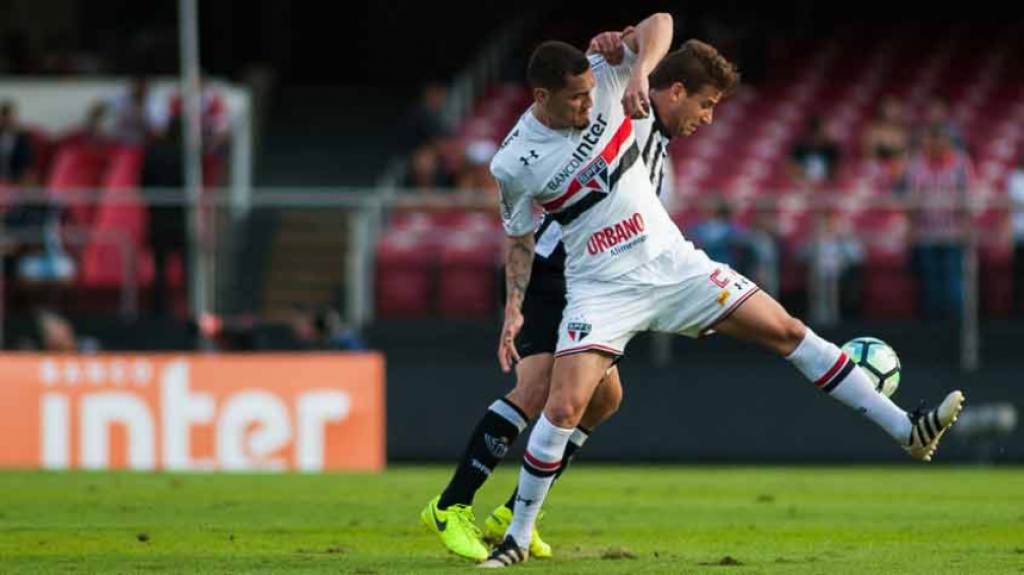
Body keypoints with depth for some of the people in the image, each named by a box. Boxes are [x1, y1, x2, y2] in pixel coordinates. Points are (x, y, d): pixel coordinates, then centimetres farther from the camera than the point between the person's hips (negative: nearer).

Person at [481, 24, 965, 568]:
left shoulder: (603, 82, -7)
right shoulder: (515, 163, -14)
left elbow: (659, 23, -7)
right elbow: (518, 235, 2)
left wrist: (638, 69, -24)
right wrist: (513, 308, -2)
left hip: (672, 263, 4)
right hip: (602, 289, -4)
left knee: (787, 330, 1)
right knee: (563, 407, -19)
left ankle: (907, 430, 7)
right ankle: (516, 538, -1)